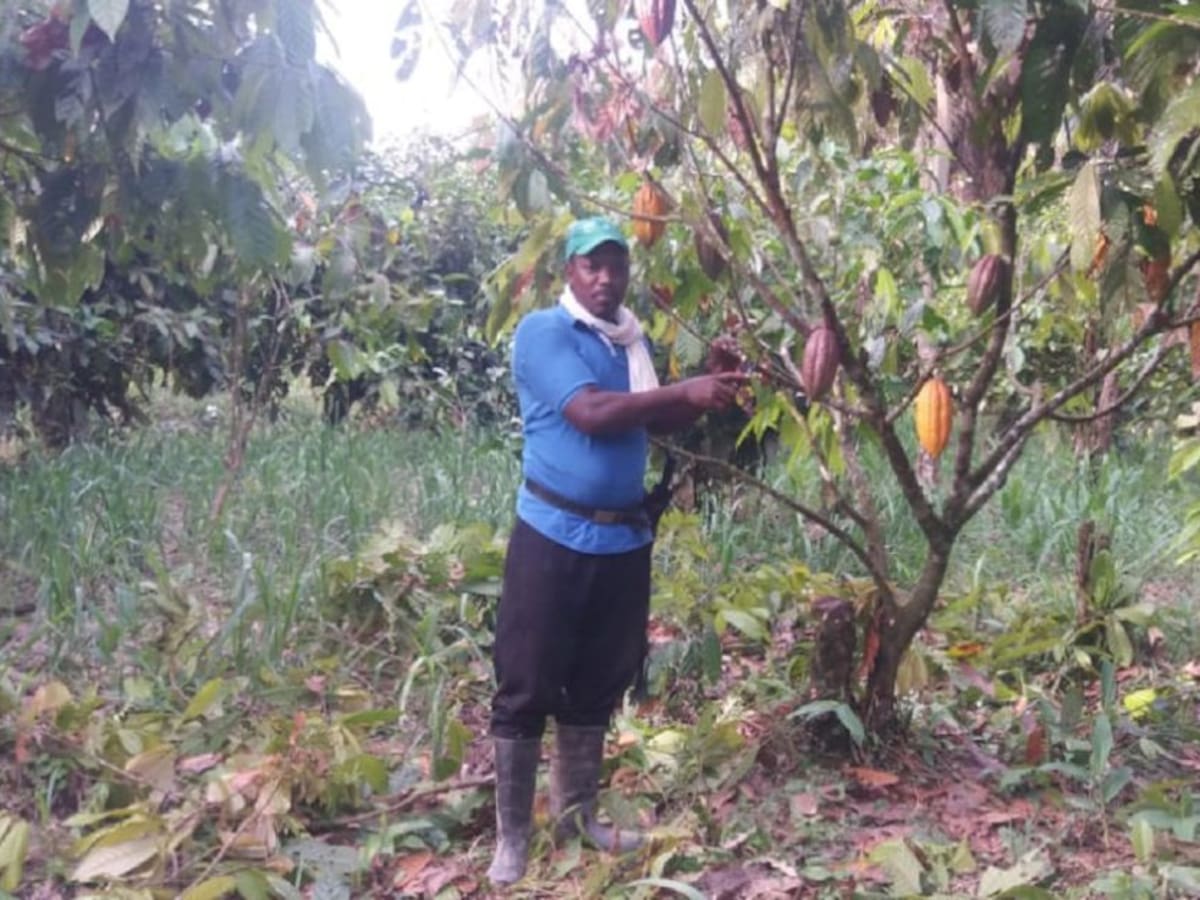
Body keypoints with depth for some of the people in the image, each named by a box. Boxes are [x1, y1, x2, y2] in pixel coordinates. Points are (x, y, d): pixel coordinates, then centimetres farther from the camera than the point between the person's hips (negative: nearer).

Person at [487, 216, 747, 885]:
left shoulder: (635, 340, 13)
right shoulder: (542, 332, -9)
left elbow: (655, 421, 11)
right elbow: (590, 412, -22)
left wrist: (709, 399, -7)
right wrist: (685, 392, -26)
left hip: (625, 536, 7)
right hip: (555, 534, -7)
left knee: (599, 684, 15)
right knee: (527, 686, 1)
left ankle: (578, 816, 29)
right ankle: (512, 837, 12)